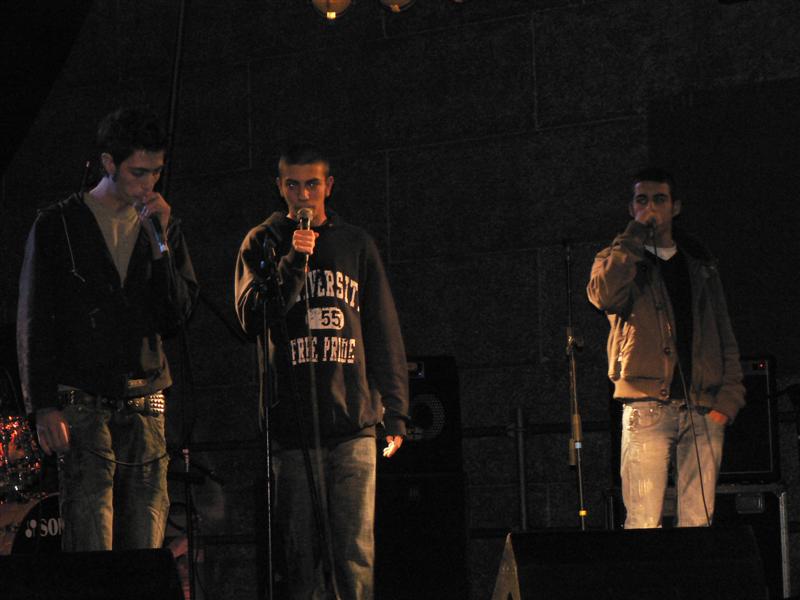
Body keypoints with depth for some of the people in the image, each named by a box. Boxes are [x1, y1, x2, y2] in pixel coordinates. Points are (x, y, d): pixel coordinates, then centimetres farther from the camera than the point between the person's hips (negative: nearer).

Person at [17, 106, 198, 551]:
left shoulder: (163, 227, 15)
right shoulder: (58, 225, 3)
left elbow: (177, 315, 7)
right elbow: (34, 323, 0)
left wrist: (160, 244, -5)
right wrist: (43, 405, -8)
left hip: (145, 409, 4)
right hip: (82, 408, -4)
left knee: (145, 553, 2)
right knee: (91, 552, -12)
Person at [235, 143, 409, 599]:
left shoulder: (355, 244, 14)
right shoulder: (264, 243, 11)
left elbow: (385, 334, 13)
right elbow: (252, 317, -1)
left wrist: (396, 412, 7)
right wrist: (293, 263, -13)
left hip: (354, 424, 1)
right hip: (292, 424, 0)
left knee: (356, 551, -6)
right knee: (302, 553, 0)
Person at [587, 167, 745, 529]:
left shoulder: (700, 265, 20)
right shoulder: (619, 261, 11)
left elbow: (725, 337, 17)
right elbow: (603, 295, -14)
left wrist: (728, 398, 4)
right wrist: (635, 236, -7)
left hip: (704, 410, 3)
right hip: (647, 405, -3)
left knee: (699, 520, 0)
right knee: (643, 523, -11)